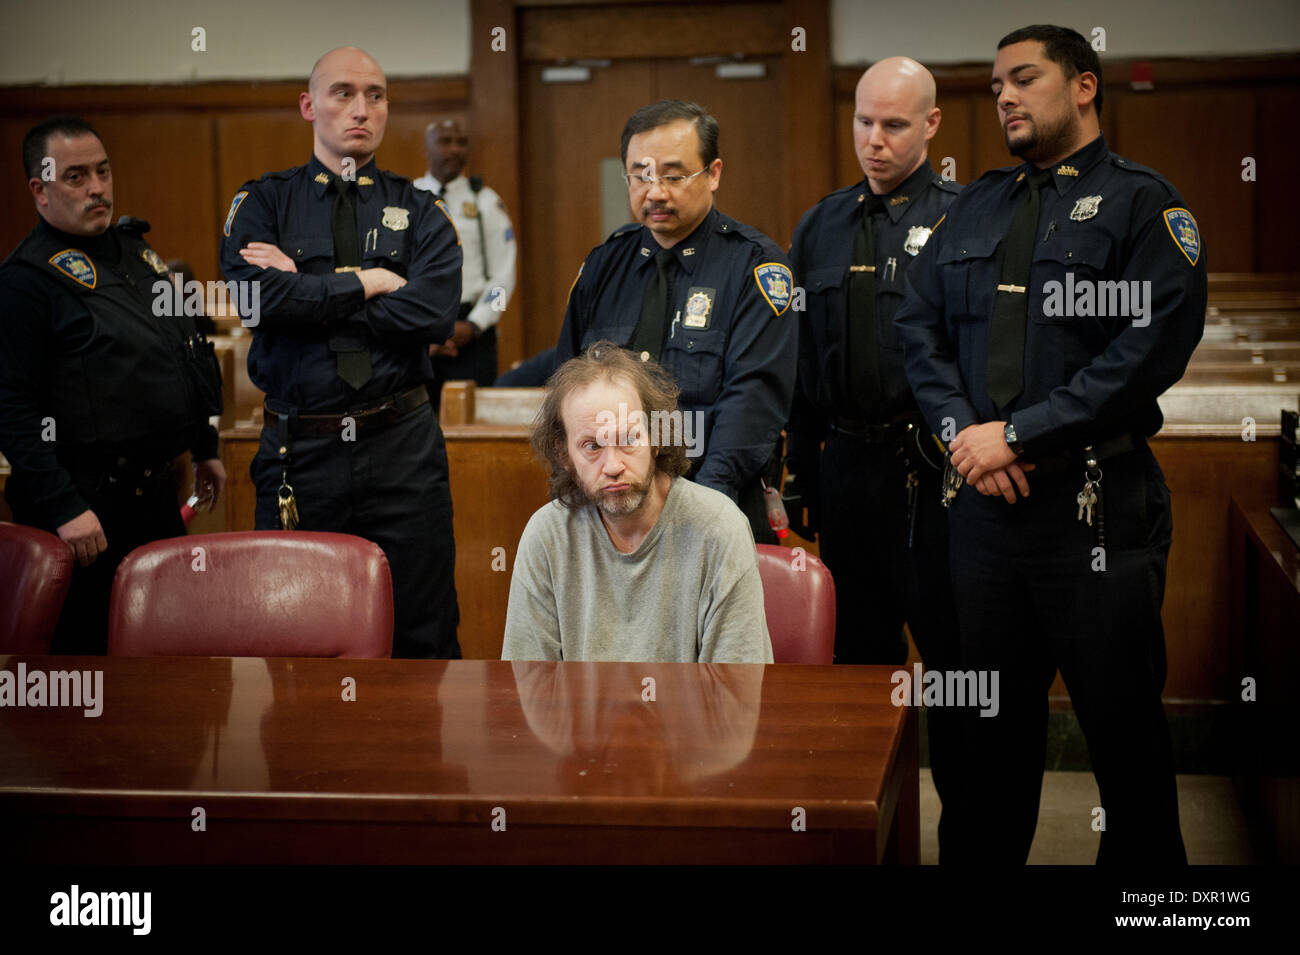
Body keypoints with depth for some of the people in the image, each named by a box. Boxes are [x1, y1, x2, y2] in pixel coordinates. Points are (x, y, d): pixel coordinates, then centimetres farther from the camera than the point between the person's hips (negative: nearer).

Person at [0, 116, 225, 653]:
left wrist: (204, 447, 23)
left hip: (157, 489, 8)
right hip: (87, 503, -8)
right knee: (84, 644, 0)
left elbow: (187, 355, 24)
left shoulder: (135, 250, 14)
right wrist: (63, 507, -23)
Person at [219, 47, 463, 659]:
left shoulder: (419, 212, 8)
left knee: (423, 634, 5)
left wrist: (309, 292, -9)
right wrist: (367, 283, -8)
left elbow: (433, 313, -11)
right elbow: (261, 296, -14)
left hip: (403, 448, 0)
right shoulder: (262, 204, 6)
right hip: (298, 452, 0)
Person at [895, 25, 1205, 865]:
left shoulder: (1142, 204, -2)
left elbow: (1152, 349, -14)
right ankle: (986, 855, 25)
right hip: (983, 498, 5)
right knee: (995, 713, 13)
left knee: (1121, 717, 2)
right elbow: (921, 324, 11)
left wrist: (1018, 433, -16)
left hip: (1097, 503, -5)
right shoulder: (977, 206, 16)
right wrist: (961, 429, -7)